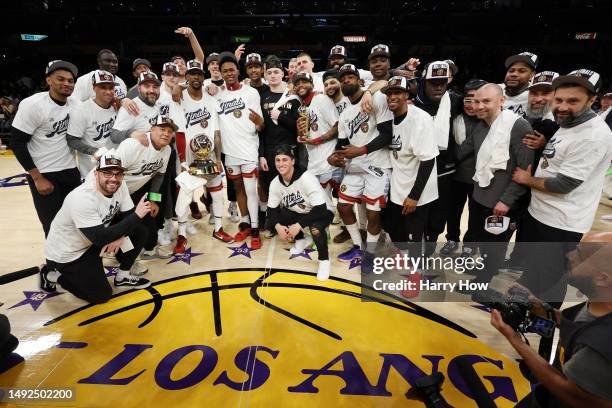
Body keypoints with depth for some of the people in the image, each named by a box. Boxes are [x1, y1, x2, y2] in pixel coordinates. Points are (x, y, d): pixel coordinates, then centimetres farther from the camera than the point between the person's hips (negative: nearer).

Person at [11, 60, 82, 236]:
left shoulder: (75, 104, 1)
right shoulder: (32, 105, -14)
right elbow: (17, 143, -11)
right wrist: (38, 178, -12)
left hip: (71, 170, 5)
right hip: (43, 174, -5)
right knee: (53, 226, 1)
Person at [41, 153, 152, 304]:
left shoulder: (119, 185, -14)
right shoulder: (82, 199, -35)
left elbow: (128, 215, -7)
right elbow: (102, 238, -37)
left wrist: (119, 237, -26)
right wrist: (136, 216, -36)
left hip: (92, 242, 7)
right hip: (66, 254, -6)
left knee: (138, 231, -9)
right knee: (102, 295, -4)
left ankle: (123, 275, 9)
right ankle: (53, 275, 15)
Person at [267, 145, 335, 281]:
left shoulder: (307, 178, -32)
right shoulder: (275, 183, -12)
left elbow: (320, 210, -33)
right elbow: (271, 209, -6)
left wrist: (299, 225, -36)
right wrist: (278, 226, -24)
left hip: (322, 212, -6)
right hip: (298, 212, 6)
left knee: (315, 229, -38)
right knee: (273, 220, -14)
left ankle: (324, 260, -6)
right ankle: (302, 239, 14)